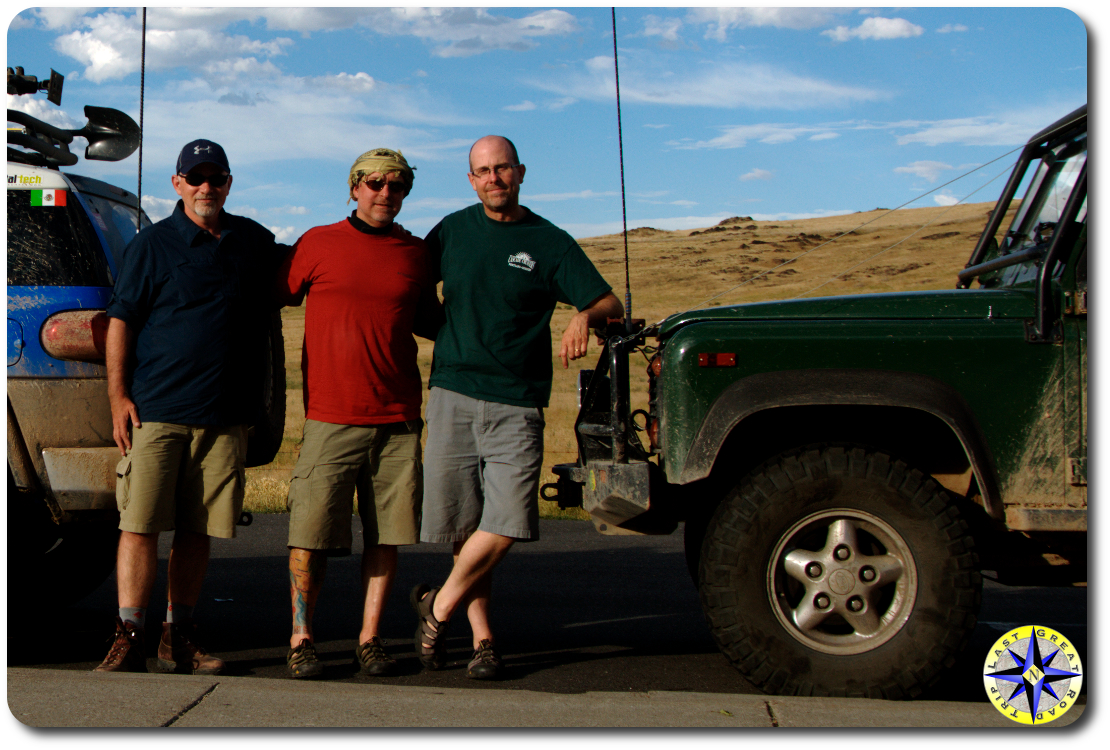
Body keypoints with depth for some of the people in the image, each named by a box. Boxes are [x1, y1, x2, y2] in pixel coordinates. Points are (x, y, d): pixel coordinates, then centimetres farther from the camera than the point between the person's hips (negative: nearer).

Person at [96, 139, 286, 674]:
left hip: (224, 415, 3)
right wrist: (118, 395, -6)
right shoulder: (152, 244, 2)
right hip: (155, 410, -3)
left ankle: (178, 638, 16)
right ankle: (129, 639, -1)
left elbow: (275, 299, 28)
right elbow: (120, 321, 0)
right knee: (139, 524, -7)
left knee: (197, 531, 7)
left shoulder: (256, 243, 12)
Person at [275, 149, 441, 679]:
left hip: (397, 420, 3)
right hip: (330, 417, -2)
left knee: (386, 534, 3)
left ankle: (370, 639, 12)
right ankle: (300, 639, 9)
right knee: (311, 535, -4)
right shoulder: (317, 244, 5)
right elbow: (275, 299, 13)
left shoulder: (415, 253, 12)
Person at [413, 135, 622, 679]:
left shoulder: (549, 242, 4)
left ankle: (438, 607, 8)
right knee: (463, 526, 2)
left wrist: (585, 315, -21)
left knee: (507, 524, -13)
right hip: (453, 394, 2)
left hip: (516, 405, -1)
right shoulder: (452, 230, 10)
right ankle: (481, 638, 14)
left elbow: (610, 304, 0)